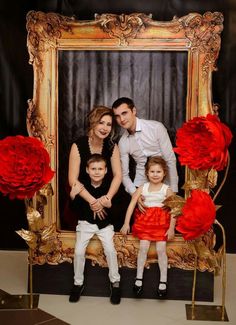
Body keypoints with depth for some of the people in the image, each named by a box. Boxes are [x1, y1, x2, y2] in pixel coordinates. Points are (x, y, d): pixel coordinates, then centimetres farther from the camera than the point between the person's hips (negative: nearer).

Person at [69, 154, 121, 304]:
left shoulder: (109, 187, -12)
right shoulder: (82, 187, -9)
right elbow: (75, 209, -7)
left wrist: (110, 205, -30)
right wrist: (73, 196, -24)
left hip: (105, 224, -1)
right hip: (86, 223, 1)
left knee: (110, 250, -16)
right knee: (79, 251, -11)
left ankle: (115, 282, 6)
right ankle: (78, 283, 11)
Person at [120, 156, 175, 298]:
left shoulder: (167, 190, -2)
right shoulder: (142, 188, 3)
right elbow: (132, 205, 1)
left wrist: (171, 228, -9)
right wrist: (126, 223, -4)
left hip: (162, 222, -1)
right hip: (145, 220, 1)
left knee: (161, 249, -8)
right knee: (143, 246, -10)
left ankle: (163, 281, 5)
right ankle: (139, 278, 4)